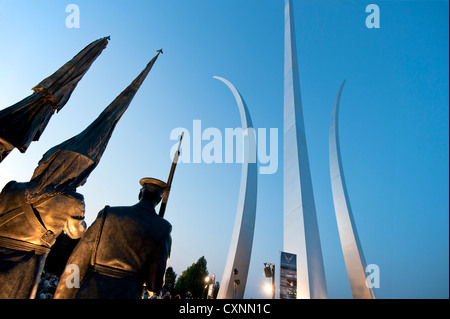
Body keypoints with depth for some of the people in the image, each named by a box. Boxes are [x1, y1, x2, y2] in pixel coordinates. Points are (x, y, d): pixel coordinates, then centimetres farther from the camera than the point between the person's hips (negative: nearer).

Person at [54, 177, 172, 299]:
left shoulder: (108, 214, -1)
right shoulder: (162, 231, -5)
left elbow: (78, 261, 0)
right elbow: (155, 285, -4)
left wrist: (61, 297, 10)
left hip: (89, 293, 1)